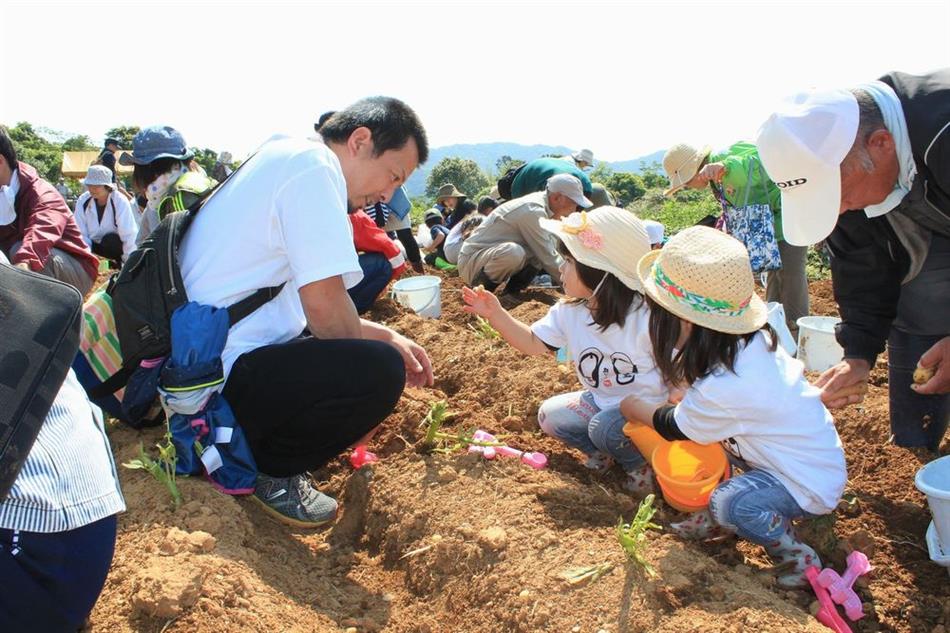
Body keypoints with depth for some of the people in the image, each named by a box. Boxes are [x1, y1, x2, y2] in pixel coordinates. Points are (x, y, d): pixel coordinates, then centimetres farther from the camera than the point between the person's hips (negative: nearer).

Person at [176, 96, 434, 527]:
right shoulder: (312, 164, -14)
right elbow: (324, 305, -21)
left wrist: (385, 337, 12)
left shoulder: (281, 161, 17)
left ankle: (248, 446, 12)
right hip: (221, 375, -11)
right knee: (379, 371, -23)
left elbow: (307, 303, 20)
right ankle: (264, 469, -2)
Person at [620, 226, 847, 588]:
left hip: (810, 485, -9)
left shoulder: (721, 389, -32)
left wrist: (634, 410, 8)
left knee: (729, 504, -29)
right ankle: (721, 514, 15)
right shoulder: (752, 341, -11)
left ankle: (796, 556, -4)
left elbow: (675, 427, -7)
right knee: (708, 429, 6)